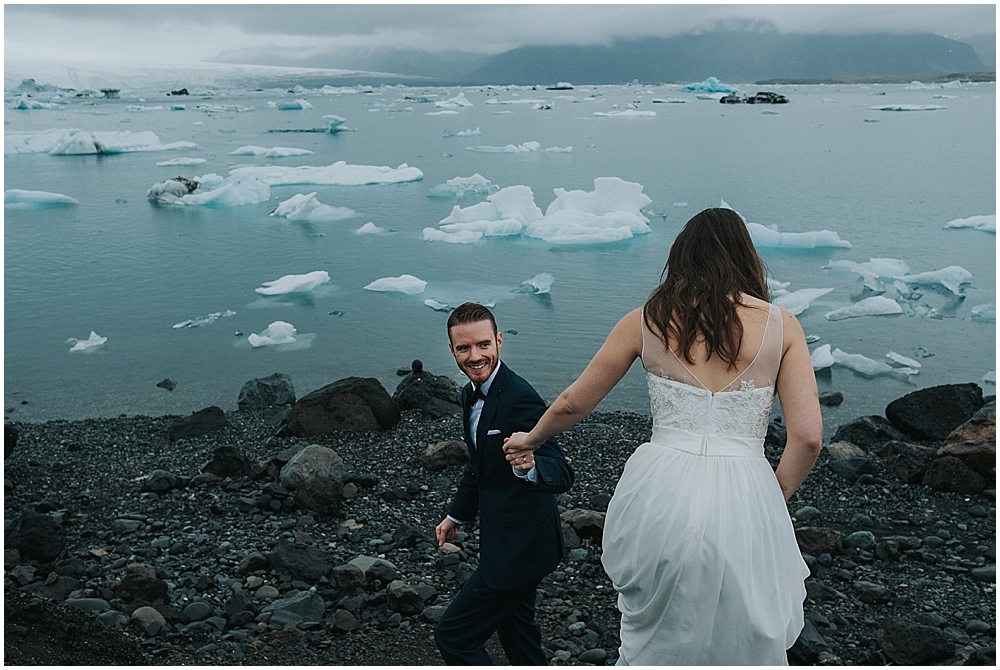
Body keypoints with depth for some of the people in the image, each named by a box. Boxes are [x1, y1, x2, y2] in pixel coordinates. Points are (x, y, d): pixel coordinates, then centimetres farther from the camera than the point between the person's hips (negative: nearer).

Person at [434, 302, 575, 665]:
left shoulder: (521, 399, -26)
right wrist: (457, 515, 27)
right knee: (514, 627, 27)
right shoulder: (472, 393, 3)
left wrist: (529, 467, -53)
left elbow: (562, 475, -32)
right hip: (503, 539, 10)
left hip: (519, 547, -10)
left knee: (453, 635, -1)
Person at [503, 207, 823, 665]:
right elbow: (807, 437, -3)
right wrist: (771, 502, 13)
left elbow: (572, 403, 12)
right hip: (743, 505, 0)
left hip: (658, 495, 1)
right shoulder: (781, 326, 2)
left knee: (651, 646, 24)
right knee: (745, 652, 19)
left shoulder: (646, 320, 5)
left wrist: (530, 439, 31)